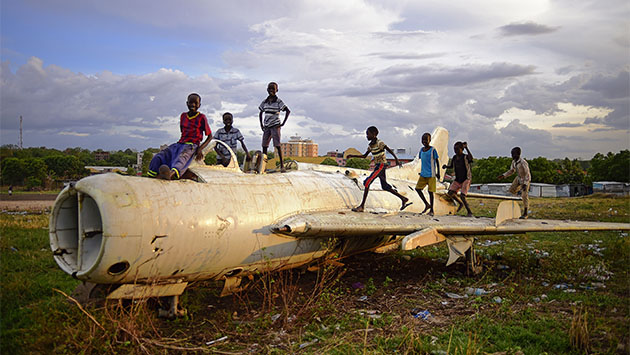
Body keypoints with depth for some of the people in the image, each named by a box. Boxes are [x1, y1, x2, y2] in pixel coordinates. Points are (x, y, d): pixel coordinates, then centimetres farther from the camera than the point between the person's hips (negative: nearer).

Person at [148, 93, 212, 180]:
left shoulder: (201, 118, 4)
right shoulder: (183, 116, 19)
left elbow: (210, 136, 6)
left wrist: (200, 149, -8)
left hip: (192, 146, -7)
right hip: (179, 143, 7)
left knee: (182, 157, -42)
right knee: (158, 158, -20)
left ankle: (171, 173, -75)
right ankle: (151, 177, -42)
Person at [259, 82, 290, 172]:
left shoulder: (278, 101, -5)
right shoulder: (265, 102, 10)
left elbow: (288, 111, -8)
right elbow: (260, 113, 21)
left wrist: (283, 123, -11)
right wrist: (261, 125, 13)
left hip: (275, 126, -5)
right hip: (266, 127, 5)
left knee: (277, 145, -9)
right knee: (264, 146, 3)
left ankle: (282, 165, -7)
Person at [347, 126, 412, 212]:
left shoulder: (379, 143, -13)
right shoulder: (370, 145, 12)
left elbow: (390, 150, -18)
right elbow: (364, 156, 19)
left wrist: (396, 159, -28)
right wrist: (352, 156, 12)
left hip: (381, 166, -9)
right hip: (377, 166, 9)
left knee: (367, 182, -15)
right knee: (385, 186, 14)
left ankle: (362, 206, -13)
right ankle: (404, 199, 22)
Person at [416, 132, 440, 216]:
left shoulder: (433, 150, -9)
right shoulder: (421, 149, 8)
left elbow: (437, 162, -5)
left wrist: (438, 173, -6)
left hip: (431, 175, -6)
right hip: (423, 174, 6)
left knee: (430, 191, -2)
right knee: (418, 188, 0)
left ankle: (431, 210, 8)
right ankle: (427, 204, 13)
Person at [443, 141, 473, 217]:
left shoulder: (466, 157, -14)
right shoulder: (454, 157, 2)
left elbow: (471, 157, -39)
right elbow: (451, 166, 18)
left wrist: (466, 148, -39)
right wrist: (446, 166, -3)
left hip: (466, 180, -6)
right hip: (457, 180, 6)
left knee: (462, 196, -20)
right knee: (450, 193, -12)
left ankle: (470, 212, -4)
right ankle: (460, 203, 15)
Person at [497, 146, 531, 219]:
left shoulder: (523, 162, -32)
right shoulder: (514, 161, -8)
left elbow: (527, 174, -30)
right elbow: (511, 170, 7)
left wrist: (525, 184, -36)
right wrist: (503, 175, -4)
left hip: (525, 179, -8)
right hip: (519, 177, 8)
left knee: (524, 196, -10)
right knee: (511, 190, 6)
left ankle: (525, 213, -3)